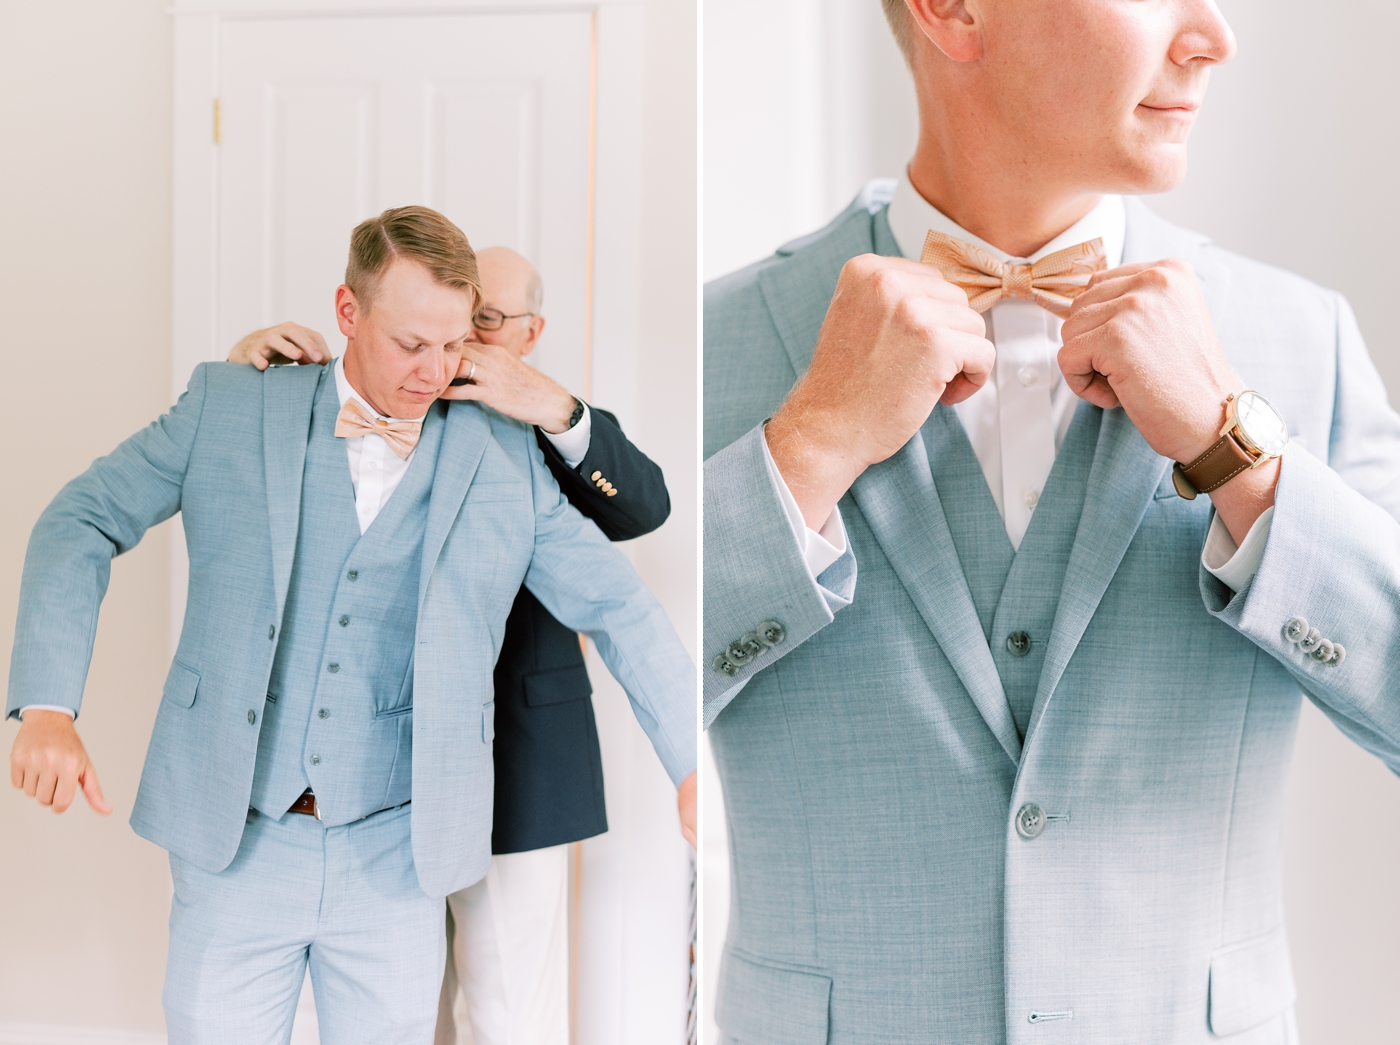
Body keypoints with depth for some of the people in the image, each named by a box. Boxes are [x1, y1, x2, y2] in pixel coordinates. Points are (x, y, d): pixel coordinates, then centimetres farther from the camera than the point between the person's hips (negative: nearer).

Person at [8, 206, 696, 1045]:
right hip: (234, 845, 0)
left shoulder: (505, 458, 1)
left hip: (395, 857, 1)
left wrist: (694, 769, 0)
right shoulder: (230, 407, 0)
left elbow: (617, 608, 6)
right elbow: (84, 521, 2)